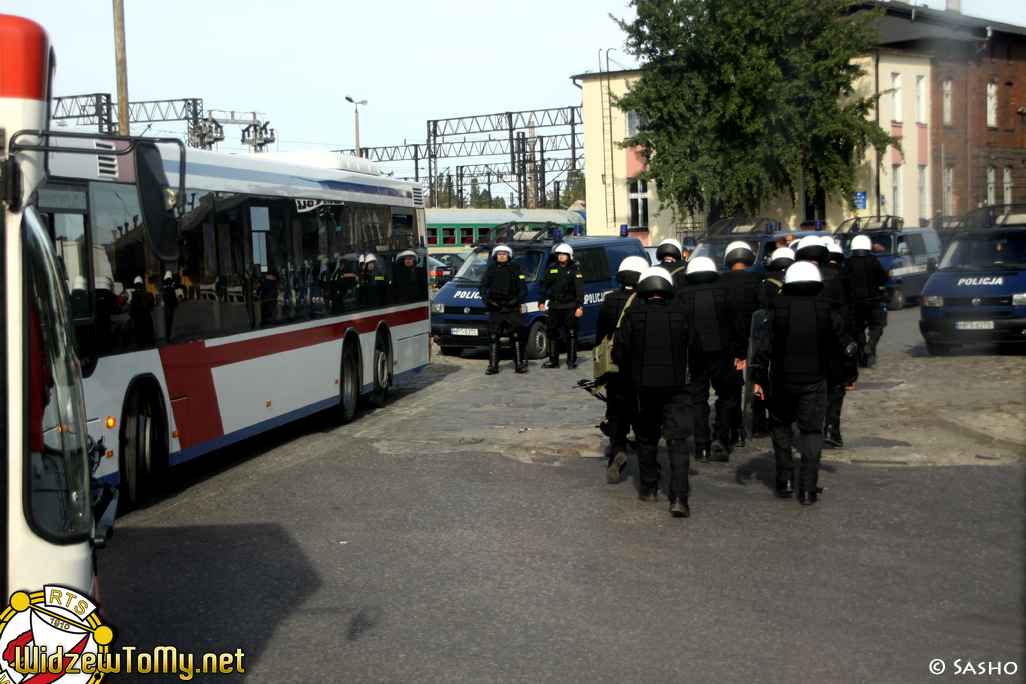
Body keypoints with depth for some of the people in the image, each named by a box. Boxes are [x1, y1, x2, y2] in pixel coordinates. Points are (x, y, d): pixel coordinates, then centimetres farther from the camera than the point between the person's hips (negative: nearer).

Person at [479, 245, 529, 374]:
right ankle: (493, 366, 3)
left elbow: (523, 290, 8)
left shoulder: (515, 270, 8)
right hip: (495, 309, 2)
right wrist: (487, 300, -1)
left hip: (511, 309, -2)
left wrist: (516, 300, -10)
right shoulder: (491, 269, 15)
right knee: (493, 337, 0)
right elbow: (483, 287, 16)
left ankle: (519, 364, 2)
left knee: (516, 337, -4)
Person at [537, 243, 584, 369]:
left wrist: (580, 307, -12)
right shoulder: (551, 269, 11)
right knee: (552, 334, 6)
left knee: (571, 335, -1)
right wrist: (541, 302, 7)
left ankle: (571, 361, 6)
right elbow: (544, 286, 17)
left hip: (570, 307, -4)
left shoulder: (574, 270, 0)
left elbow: (580, 290, -4)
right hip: (554, 307, 4)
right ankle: (553, 361, 14)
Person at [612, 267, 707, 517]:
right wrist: (695, 375, 22)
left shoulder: (632, 316, -5)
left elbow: (619, 353, -2)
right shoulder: (681, 315, -4)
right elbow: (696, 351, 2)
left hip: (643, 389, 1)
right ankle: (679, 498, -11)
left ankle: (648, 489, 29)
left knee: (646, 440, 19)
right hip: (675, 390, -1)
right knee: (677, 442, -1)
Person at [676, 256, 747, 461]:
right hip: (720, 353, -1)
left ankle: (702, 448, 4)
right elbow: (736, 323, 2)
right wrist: (740, 352, 9)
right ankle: (721, 436, -2)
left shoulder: (682, 295, 1)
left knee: (698, 400, 8)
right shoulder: (723, 291, 1)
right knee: (727, 394, 15)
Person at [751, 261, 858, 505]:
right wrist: (851, 374, 20)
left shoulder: (777, 308, -5)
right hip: (814, 381, 0)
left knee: (780, 427, 17)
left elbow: (764, 347, -6)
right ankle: (808, 489, 0)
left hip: (782, 380, 0)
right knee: (811, 432, 4)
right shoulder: (826, 309, -2)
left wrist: (759, 379, 1)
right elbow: (844, 345, 5)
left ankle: (784, 481, 15)